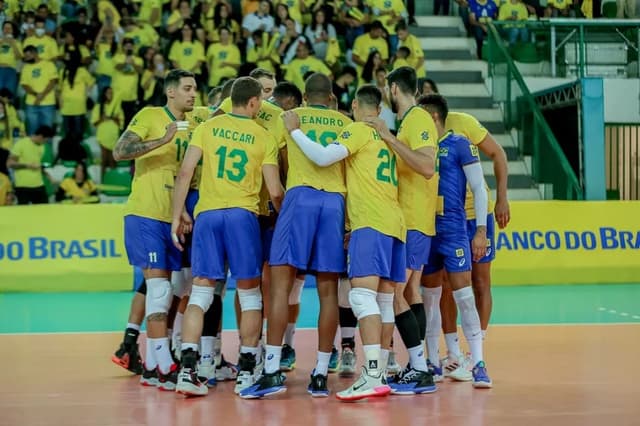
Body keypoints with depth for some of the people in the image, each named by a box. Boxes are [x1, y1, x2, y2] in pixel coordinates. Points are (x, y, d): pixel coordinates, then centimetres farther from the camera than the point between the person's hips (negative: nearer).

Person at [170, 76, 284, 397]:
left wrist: (177, 216, 6)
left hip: (207, 213, 2)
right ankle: (246, 372, 10)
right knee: (249, 293, 10)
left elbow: (185, 173, 1)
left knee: (201, 291, 4)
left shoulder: (208, 127, 9)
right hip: (243, 214, -2)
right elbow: (275, 191, 2)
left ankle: (187, 370, -8)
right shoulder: (264, 137, 5)